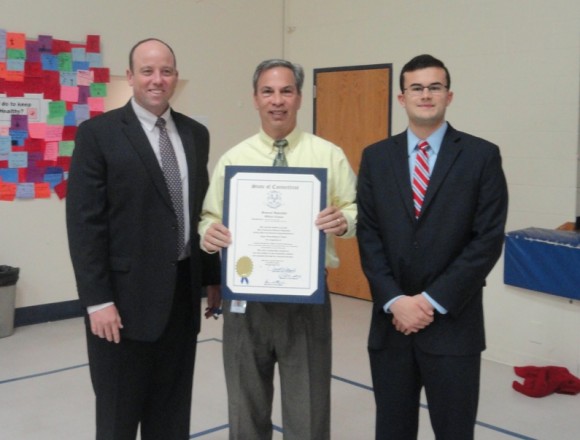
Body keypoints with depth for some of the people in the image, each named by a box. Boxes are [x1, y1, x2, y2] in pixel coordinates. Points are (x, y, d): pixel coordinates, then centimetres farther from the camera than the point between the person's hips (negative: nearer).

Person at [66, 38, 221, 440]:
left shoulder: (195, 134, 9)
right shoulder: (98, 133, -7)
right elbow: (84, 222, -11)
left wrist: (213, 277, 12)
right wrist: (97, 300, -15)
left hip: (183, 291, 5)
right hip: (127, 294, -4)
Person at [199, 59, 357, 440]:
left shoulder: (329, 155, 2)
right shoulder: (232, 159, 5)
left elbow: (357, 212, 2)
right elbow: (210, 217, 6)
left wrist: (344, 221, -20)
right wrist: (208, 233, -17)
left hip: (306, 299, -1)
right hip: (245, 298, 2)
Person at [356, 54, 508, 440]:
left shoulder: (482, 156, -2)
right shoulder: (376, 157, 6)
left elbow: (488, 240, -8)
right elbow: (368, 235, 2)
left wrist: (433, 301, -12)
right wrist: (395, 301, -9)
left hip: (453, 325, -2)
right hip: (390, 321, 3)